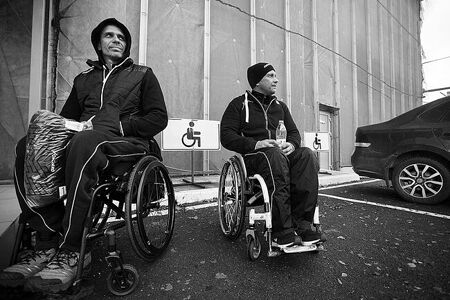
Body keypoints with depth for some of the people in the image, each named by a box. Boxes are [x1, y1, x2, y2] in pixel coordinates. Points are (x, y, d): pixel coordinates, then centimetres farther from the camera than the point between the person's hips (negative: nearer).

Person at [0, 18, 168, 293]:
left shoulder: (142, 74, 17)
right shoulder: (83, 79, 30)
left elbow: (159, 118, 3)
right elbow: (66, 117, 25)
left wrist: (119, 124, -9)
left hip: (129, 144, -4)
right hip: (83, 140, 5)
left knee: (85, 143, -35)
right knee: (27, 148, -21)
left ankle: (71, 251, -27)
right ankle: (49, 241, -18)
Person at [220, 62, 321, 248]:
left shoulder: (280, 105, 25)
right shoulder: (239, 104, 8)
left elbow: (294, 132, 22)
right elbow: (226, 137, -3)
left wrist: (292, 144, -4)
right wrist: (255, 144, -19)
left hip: (283, 153, 5)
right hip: (252, 156, -4)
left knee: (307, 155, -26)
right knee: (275, 156, -37)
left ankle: (301, 224, -28)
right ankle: (282, 231, -34)